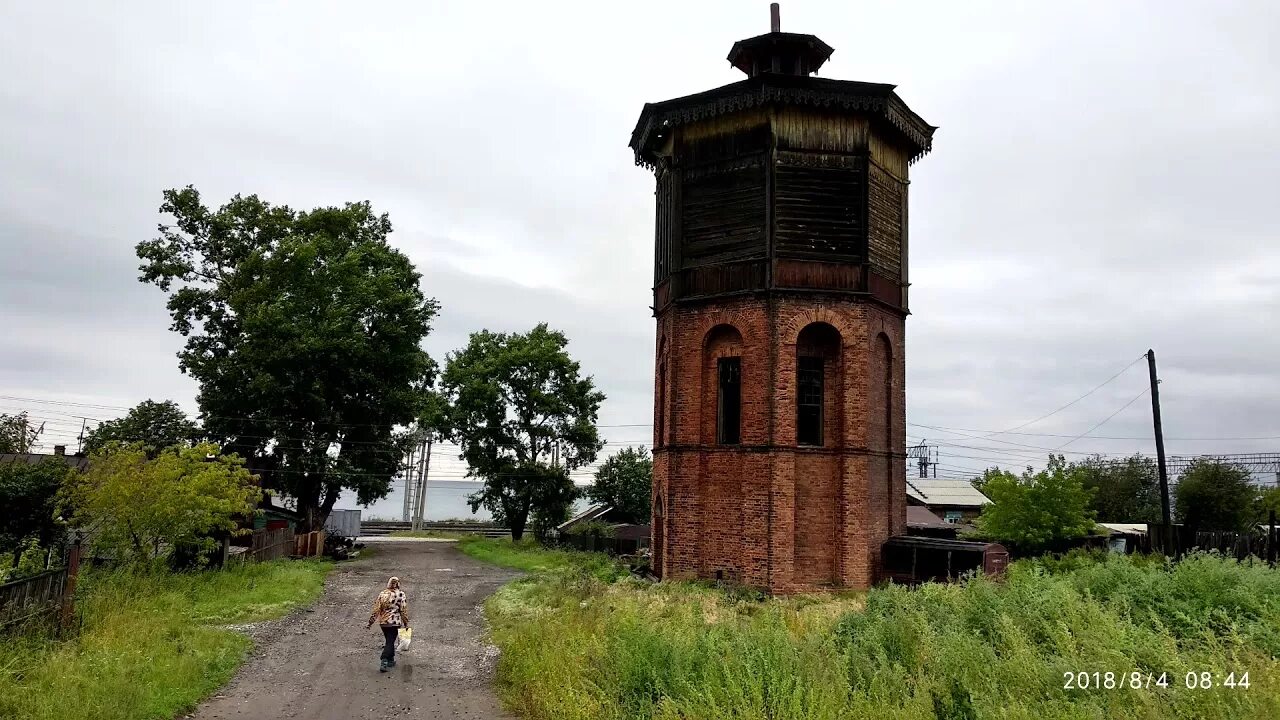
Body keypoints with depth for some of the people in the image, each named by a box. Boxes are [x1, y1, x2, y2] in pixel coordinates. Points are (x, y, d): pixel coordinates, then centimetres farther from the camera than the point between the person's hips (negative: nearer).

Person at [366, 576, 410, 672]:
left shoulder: (382, 594, 3)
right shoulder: (401, 594, -7)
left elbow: (376, 609, 2)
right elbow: (404, 610, -7)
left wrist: (370, 622, 7)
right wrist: (406, 623, 1)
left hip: (383, 622, 4)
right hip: (394, 622, -4)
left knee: (389, 641, 20)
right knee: (390, 642, 0)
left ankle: (391, 660, 30)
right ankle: (384, 662, -14)